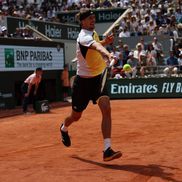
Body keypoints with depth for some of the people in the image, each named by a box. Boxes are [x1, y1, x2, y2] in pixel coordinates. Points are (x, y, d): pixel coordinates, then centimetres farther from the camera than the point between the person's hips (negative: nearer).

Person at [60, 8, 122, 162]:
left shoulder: (93, 33, 3)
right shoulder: (84, 37, -23)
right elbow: (96, 46, -46)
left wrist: (105, 42, 4)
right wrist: (107, 53, -67)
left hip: (97, 79, 6)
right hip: (83, 81, -6)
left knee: (106, 108, -18)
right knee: (76, 116, 14)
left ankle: (107, 150, -21)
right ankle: (64, 128, 52)